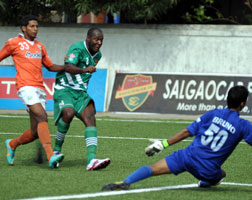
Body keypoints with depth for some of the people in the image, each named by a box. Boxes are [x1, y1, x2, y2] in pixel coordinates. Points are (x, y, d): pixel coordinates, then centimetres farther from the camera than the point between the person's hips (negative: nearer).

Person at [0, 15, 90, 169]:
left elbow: (50, 66, 28)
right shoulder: (14, 43, 4)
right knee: (42, 116, -26)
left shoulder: (40, 46, 22)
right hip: (26, 87, -6)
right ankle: (51, 156, -36)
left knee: (35, 132, 2)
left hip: (40, 89, 6)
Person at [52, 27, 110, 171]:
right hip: (64, 89, -7)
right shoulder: (77, 49, -15)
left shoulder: (97, 55, 11)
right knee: (69, 113, -33)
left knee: (90, 119, -16)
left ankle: (92, 160, -29)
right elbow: (68, 67, -34)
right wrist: (85, 69, -50)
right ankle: (57, 148, -10)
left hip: (80, 92, 7)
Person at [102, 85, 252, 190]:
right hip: (208, 170, -1)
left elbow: (187, 132, 6)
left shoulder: (213, 114, 5)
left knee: (152, 169, -8)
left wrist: (164, 144, 11)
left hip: (189, 156, 1)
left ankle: (125, 182, -26)